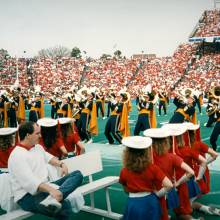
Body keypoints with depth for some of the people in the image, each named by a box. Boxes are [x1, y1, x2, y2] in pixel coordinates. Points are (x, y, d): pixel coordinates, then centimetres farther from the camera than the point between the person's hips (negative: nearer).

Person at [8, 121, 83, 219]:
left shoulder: (38, 147, 12)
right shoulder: (17, 156, -18)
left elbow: (48, 157, 31)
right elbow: (30, 182, -29)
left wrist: (61, 164, 11)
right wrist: (51, 190, -39)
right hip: (28, 196, -12)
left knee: (77, 174, -9)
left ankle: (52, 198, -29)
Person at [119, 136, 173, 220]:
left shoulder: (124, 172, -9)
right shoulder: (152, 168, -11)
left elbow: (126, 190, 6)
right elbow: (169, 185, -15)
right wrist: (157, 194, -1)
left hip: (133, 204, 0)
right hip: (150, 202, 1)